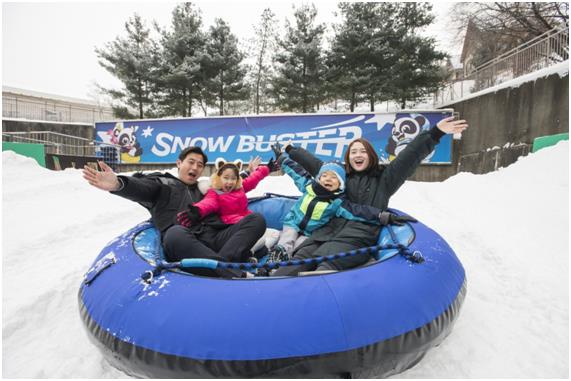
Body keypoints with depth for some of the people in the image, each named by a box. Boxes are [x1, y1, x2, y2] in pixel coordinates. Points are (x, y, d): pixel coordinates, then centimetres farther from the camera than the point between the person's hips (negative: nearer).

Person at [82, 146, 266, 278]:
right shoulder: (162, 183, 20)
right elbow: (140, 188, -2)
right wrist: (117, 184, -23)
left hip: (215, 240, 5)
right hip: (183, 244, -4)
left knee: (257, 219, -15)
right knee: (175, 233, -40)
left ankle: (221, 264, -38)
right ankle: (237, 276, -45)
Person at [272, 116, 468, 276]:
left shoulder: (384, 177, 15)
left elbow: (410, 156, 4)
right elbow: (314, 164, 33)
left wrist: (435, 133, -5)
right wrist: (291, 150, 43)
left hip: (358, 236, -3)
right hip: (329, 230, 4)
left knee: (326, 260, -34)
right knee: (301, 257, -25)